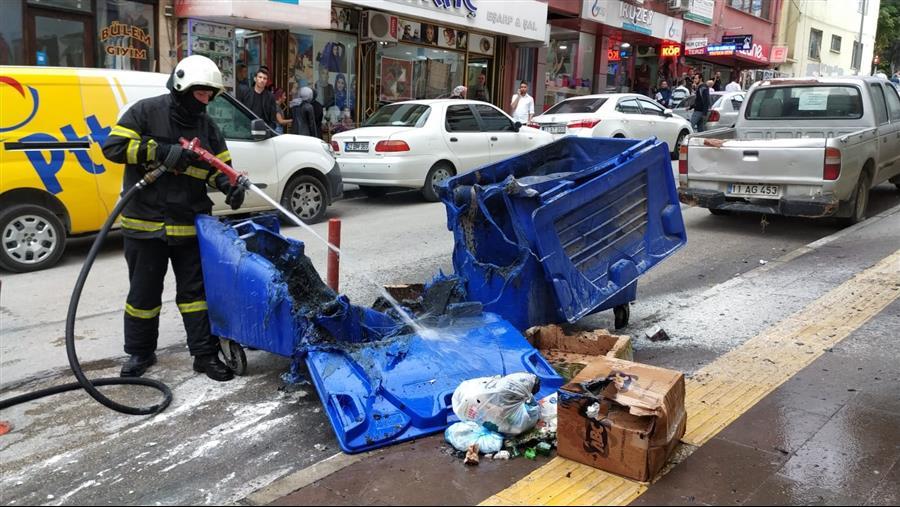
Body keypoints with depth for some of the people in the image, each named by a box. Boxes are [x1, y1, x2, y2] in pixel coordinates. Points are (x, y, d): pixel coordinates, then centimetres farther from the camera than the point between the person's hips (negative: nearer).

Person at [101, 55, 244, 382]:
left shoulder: (207, 126, 7)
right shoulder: (146, 112, -6)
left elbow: (218, 167, 9)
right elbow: (113, 147, -11)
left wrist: (230, 186, -13)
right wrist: (161, 152, -20)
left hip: (190, 225, 3)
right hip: (145, 222, -3)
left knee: (195, 290, 6)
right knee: (144, 292, 10)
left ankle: (206, 354, 14)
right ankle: (139, 353, 27)